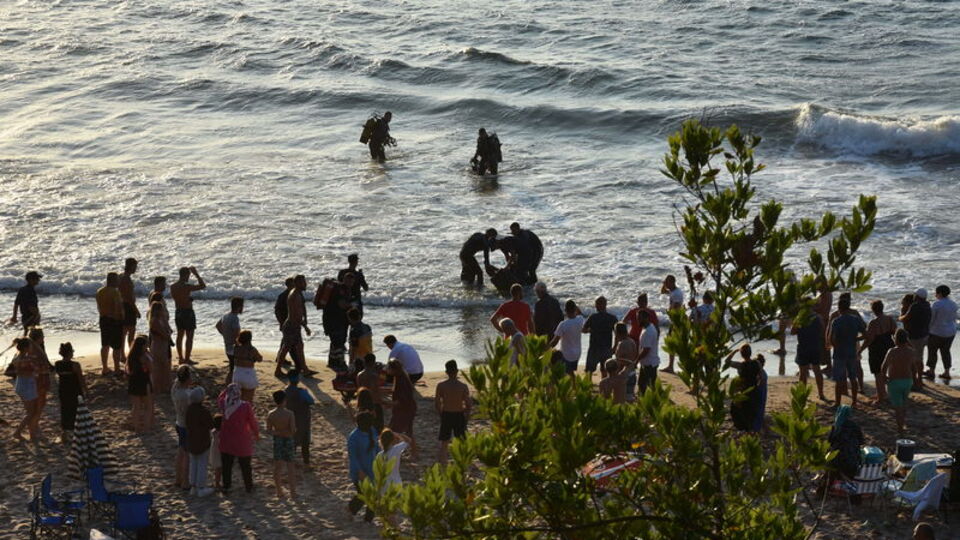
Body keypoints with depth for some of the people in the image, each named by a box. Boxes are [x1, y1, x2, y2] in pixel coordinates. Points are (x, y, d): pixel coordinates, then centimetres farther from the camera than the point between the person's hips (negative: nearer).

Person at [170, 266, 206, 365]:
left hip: (178, 312, 7)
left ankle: (181, 358, 21)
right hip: (188, 312, -7)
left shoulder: (173, 287, 0)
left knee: (180, 335, 16)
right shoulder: (186, 287, -21)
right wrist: (196, 274, -10)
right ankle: (187, 359, 2)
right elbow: (203, 286, -16)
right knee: (189, 336, 1)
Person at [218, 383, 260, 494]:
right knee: (245, 465, 16)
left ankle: (226, 486, 27)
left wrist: (227, 390, 6)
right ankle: (248, 486, 29)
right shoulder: (245, 406, -23)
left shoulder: (223, 404, -14)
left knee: (226, 465, 18)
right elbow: (252, 421, -11)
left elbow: (219, 399, 13)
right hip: (242, 442, -2)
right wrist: (256, 434, 6)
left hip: (226, 441, 2)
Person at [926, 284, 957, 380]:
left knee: (932, 350, 11)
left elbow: (931, 319, -17)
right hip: (950, 331, 6)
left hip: (938, 332, -6)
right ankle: (947, 372, 15)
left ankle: (931, 371, 20)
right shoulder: (953, 304, -1)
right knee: (945, 351, 16)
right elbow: (954, 318, 7)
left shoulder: (936, 304, -21)